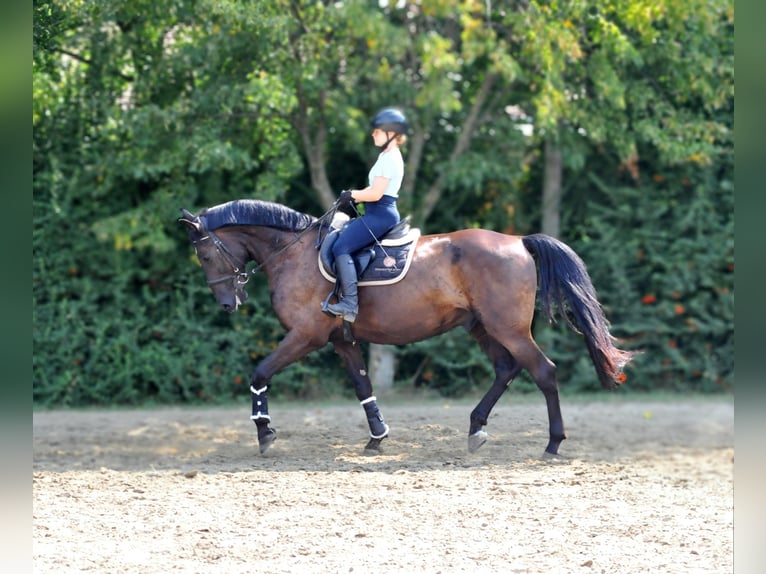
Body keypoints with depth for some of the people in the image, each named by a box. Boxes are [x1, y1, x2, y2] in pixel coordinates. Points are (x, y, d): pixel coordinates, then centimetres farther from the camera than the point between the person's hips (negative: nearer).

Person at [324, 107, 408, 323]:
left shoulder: (389, 158, -14)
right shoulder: (388, 156, 18)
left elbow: (375, 193, -21)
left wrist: (352, 195, -7)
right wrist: (354, 197, 10)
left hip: (381, 215, -11)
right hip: (379, 214, 11)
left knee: (341, 247, -21)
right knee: (339, 235, 18)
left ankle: (350, 303, -28)